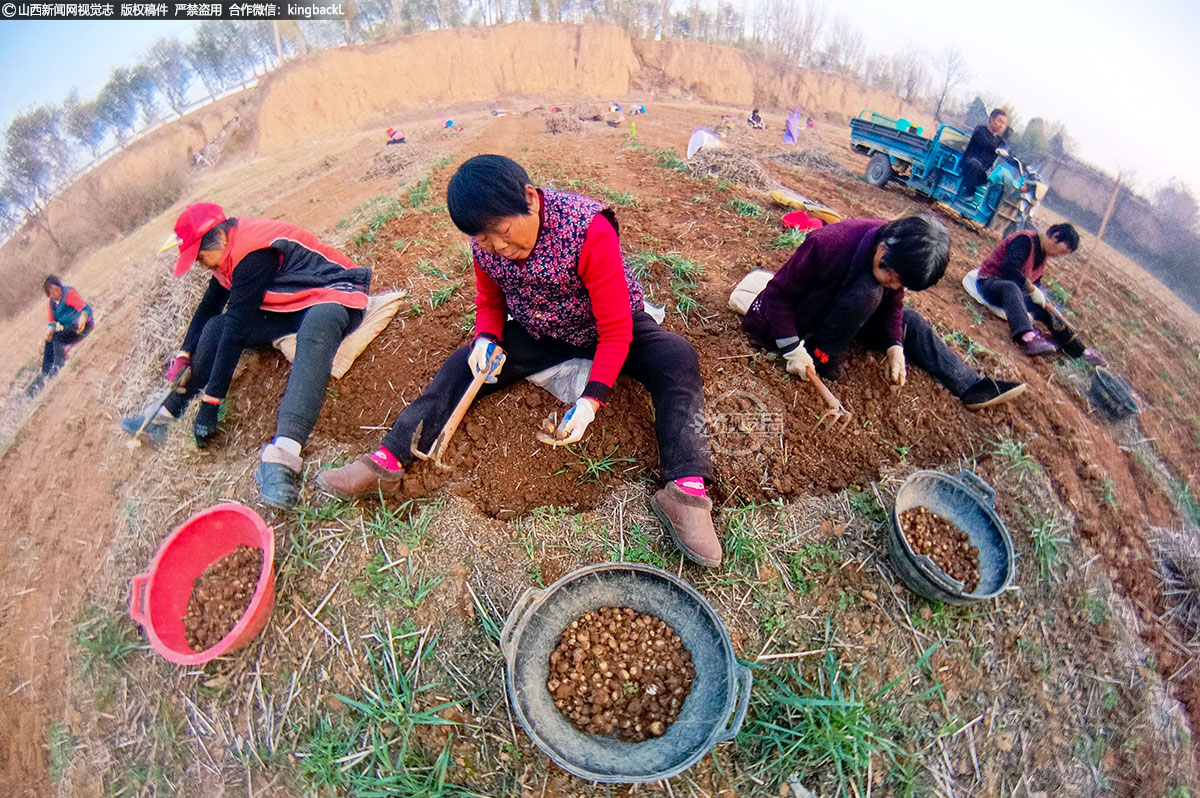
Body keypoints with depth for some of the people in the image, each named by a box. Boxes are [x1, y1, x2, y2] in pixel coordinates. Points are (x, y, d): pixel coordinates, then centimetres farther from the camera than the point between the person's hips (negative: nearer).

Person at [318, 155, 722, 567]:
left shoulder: (588, 230, -30)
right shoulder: (485, 244, -13)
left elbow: (616, 331, -28)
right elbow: (490, 301, 6)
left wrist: (591, 400, -39)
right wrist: (487, 340, -18)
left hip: (602, 329, -4)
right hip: (538, 332, 5)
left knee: (677, 358, -30)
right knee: (465, 365, -11)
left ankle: (686, 488, -40)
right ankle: (388, 461, -12)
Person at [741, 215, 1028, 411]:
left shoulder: (898, 255, -14)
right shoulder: (829, 244, -35)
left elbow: (893, 302, 1)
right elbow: (778, 292, -28)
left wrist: (895, 347, -14)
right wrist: (792, 349, -31)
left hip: (847, 311, 7)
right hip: (802, 317, -7)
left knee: (909, 322, -2)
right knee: (867, 290, -30)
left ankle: (971, 387, 4)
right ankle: (824, 357, -19)